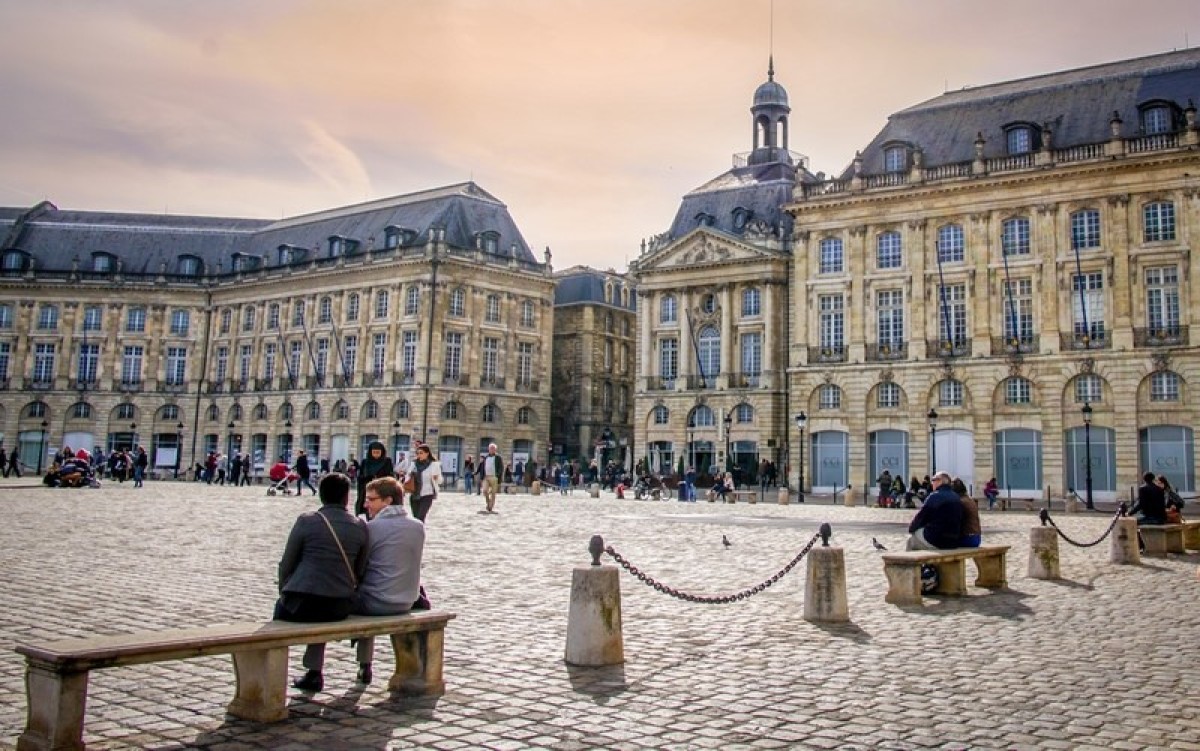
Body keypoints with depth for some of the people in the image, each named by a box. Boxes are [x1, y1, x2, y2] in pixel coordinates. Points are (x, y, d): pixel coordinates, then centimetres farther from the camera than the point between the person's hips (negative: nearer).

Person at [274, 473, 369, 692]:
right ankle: (314, 673, 34)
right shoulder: (361, 526, 3)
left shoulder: (306, 520, -5)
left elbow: (286, 565, 2)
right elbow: (360, 572, 9)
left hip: (302, 604, -3)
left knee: (280, 607, 31)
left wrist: (284, 593, 18)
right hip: (340, 607, 3)